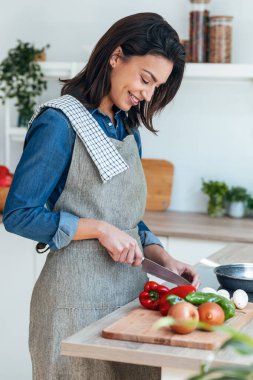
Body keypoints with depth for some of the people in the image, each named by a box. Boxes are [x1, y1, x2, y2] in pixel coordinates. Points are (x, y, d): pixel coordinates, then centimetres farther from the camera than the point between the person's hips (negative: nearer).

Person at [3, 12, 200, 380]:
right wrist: (100, 229, -18)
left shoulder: (128, 129, 12)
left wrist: (164, 258, 1)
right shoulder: (59, 123, -12)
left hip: (129, 288, 7)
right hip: (77, 295, -7)